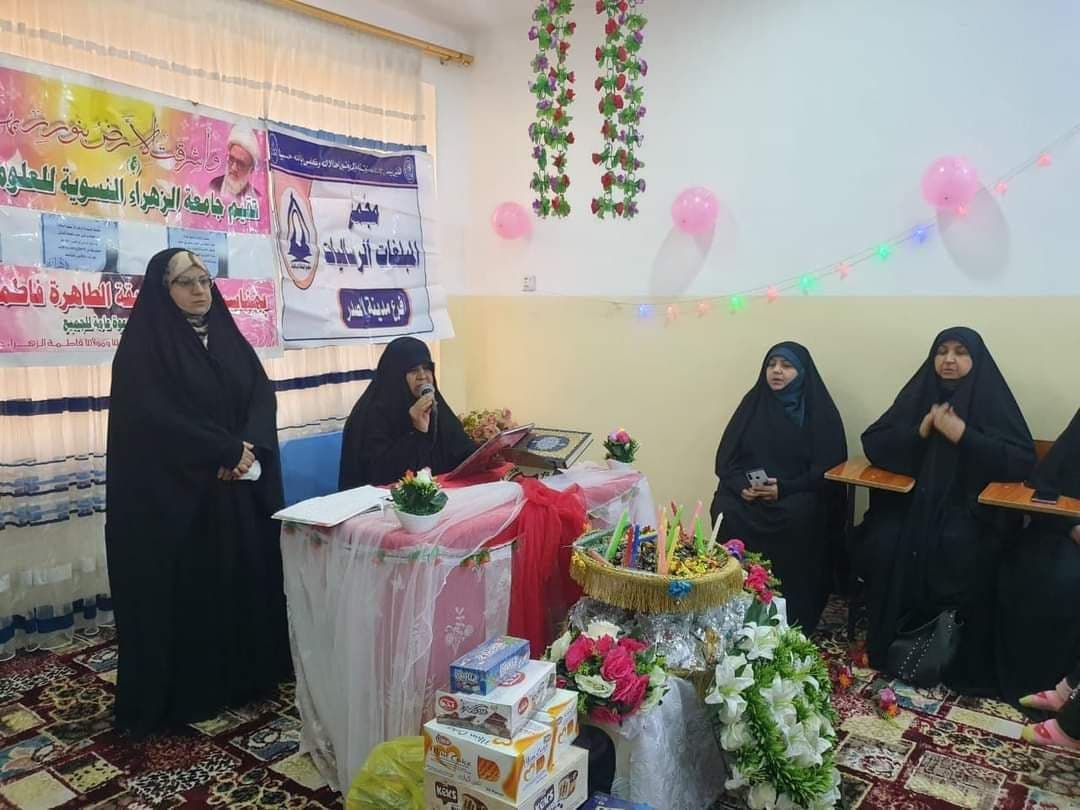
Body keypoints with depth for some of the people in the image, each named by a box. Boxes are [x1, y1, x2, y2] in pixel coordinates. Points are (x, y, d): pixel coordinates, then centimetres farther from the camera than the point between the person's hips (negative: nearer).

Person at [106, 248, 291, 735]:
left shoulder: (229, 339, 11)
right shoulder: (143, 347, -6)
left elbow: (264, 397, 3)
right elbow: (155, 418, -17)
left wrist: (248, 449, -15)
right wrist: (228, 451, -17)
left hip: (240, 490, 6)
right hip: (173, 494, -5)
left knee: (244, 579, 10)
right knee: (183, 590, 2)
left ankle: (247, 674, 25)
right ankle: (181, 694, 16)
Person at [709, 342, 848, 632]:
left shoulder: (820, 410, 1)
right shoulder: (754, 402, 9)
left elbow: (829, 468, -5)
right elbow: (726, 456, 6)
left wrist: (784, 488, -20)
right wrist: (741, 485, -16)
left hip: (799, 493, -2)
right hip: (748, 490, 3)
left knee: (799, 516, -34)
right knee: (724, 510, -28)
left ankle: (794, 618, -19)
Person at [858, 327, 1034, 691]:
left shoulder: (992, 399, -1)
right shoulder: (917, 394, 6)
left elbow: (1023, 461, -11)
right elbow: (872, 443, 0)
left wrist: (963, 435, -20)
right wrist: (921, 431, -15)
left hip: (970, 504, -2)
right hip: (912, 497, 3)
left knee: (961, 553, -30)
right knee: (884, 545, -24)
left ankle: (965, 663, -11)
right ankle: (892, 644, -7)